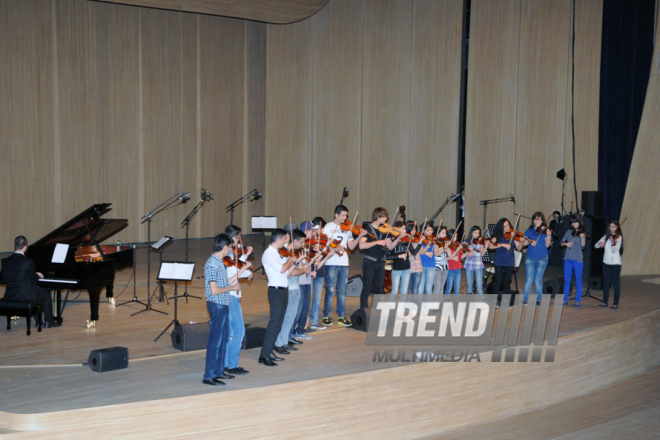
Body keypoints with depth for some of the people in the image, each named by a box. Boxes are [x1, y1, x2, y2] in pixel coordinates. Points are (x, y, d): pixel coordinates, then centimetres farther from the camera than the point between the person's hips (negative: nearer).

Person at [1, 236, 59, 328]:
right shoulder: (28, 262, -19)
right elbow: (32, 280, -12)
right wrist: (37, 275, 11)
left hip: (10, 294, 6)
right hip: (26, 294, -6)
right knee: (46, 292, 20)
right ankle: (48, 322, 23)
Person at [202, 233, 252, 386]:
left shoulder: (219, 263, 11)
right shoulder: (212, 264, -19)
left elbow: (226, 283, 13)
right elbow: (214, 290, -24)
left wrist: (242, 270, 16)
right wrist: (233, 287, -12)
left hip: (223, 305, 10)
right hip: (216, 306, -10)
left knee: (223, 339, 17)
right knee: (215, 341, -4)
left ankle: (219, 371, 28)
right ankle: (209, 376, 3)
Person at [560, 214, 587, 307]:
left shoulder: (582, 232, -1)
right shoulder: (569, 232, 10)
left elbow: (583, 246, -10)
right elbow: (562, 243, 9)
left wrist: (582, 238, -27)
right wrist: (566, 244, -12)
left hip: (578, 259, -3)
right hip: (568, 258, 3)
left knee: (578, 280, 0)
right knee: (567, 280, 7)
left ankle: (578, 301, 6)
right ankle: (565, 299, 14)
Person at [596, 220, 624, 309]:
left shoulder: (618, 237, -8)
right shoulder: (607, 236, 9)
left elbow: (614, 250, -20)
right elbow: (596, 245, 7)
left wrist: (613, 242, -39)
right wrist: (600, 243, -16)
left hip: (615, 263, -5)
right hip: (606, 262, 5)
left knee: (616, 284, 0)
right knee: (605, 283, 10)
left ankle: (616, 303, 6)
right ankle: (605, 302, 18)